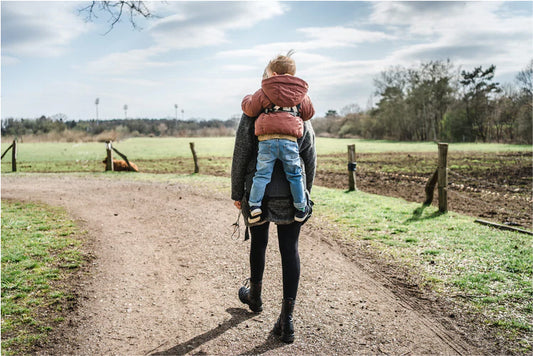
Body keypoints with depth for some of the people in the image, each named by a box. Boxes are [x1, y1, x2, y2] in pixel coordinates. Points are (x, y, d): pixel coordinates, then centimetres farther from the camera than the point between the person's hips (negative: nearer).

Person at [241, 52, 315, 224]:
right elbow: (309, 113, 25)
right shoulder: (301, 94, 16)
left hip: (267, 139, -2)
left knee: (262, 173, 3)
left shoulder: (264, 92, 7)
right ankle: (300, 209, 18)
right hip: (290, 139, 2)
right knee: (294, 174, 12)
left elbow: (250, 109, 10)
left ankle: (255, 205, -4)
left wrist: (247, 99, 32)